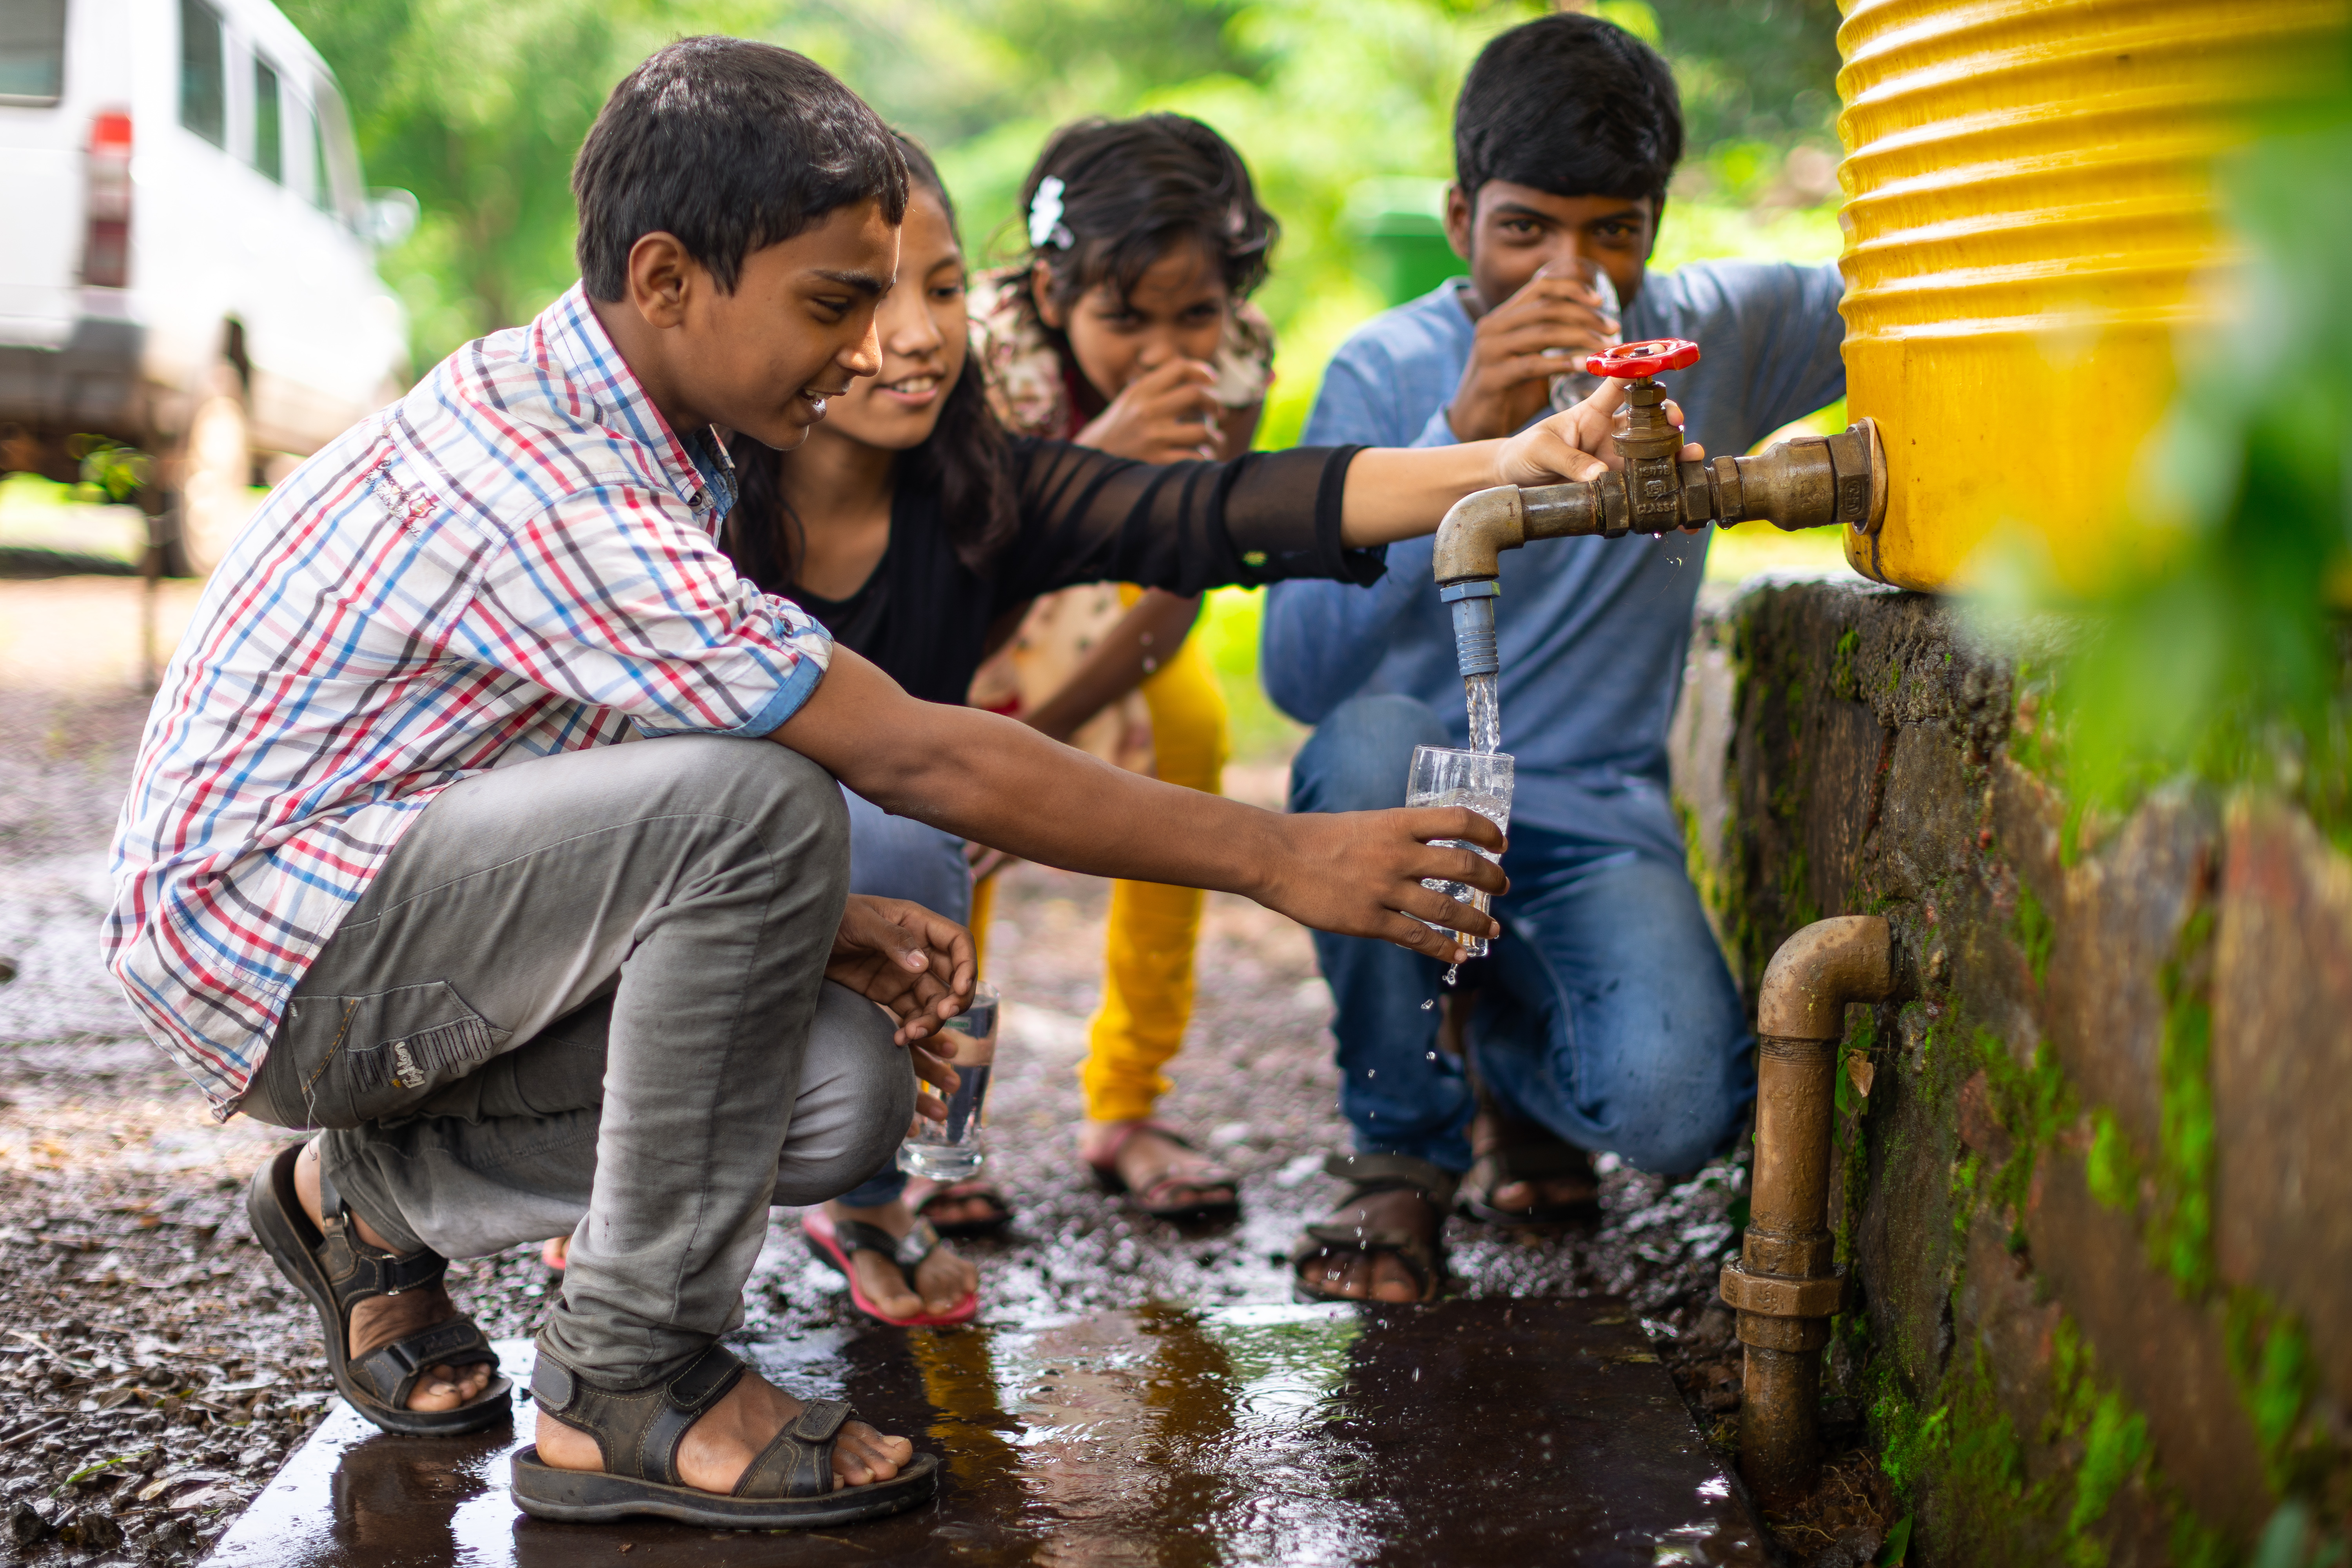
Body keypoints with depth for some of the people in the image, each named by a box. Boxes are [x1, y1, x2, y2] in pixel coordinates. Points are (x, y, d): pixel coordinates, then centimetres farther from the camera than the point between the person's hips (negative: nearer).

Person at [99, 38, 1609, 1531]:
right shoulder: (547, 483, -27)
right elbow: (916, 758, -27)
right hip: (266, 925, -9)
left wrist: (811, 922, -4)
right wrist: (1284, 861, -22)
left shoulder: (592, 422, 5)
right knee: (755, 802, -30)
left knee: (848, 1084, -8)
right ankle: (630, 1388, -18)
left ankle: (380, 1197, 13)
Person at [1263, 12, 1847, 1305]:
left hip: (1597, 822, 1)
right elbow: (1300, 673, -24)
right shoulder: (1387, 373, -10)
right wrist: (1464, 436, -35)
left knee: (1674, 1107, -27)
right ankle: (1403, 1155, -11)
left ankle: (1509, 1062, 14)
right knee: (1369, 740, -36)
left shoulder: (1719, 335, -3)